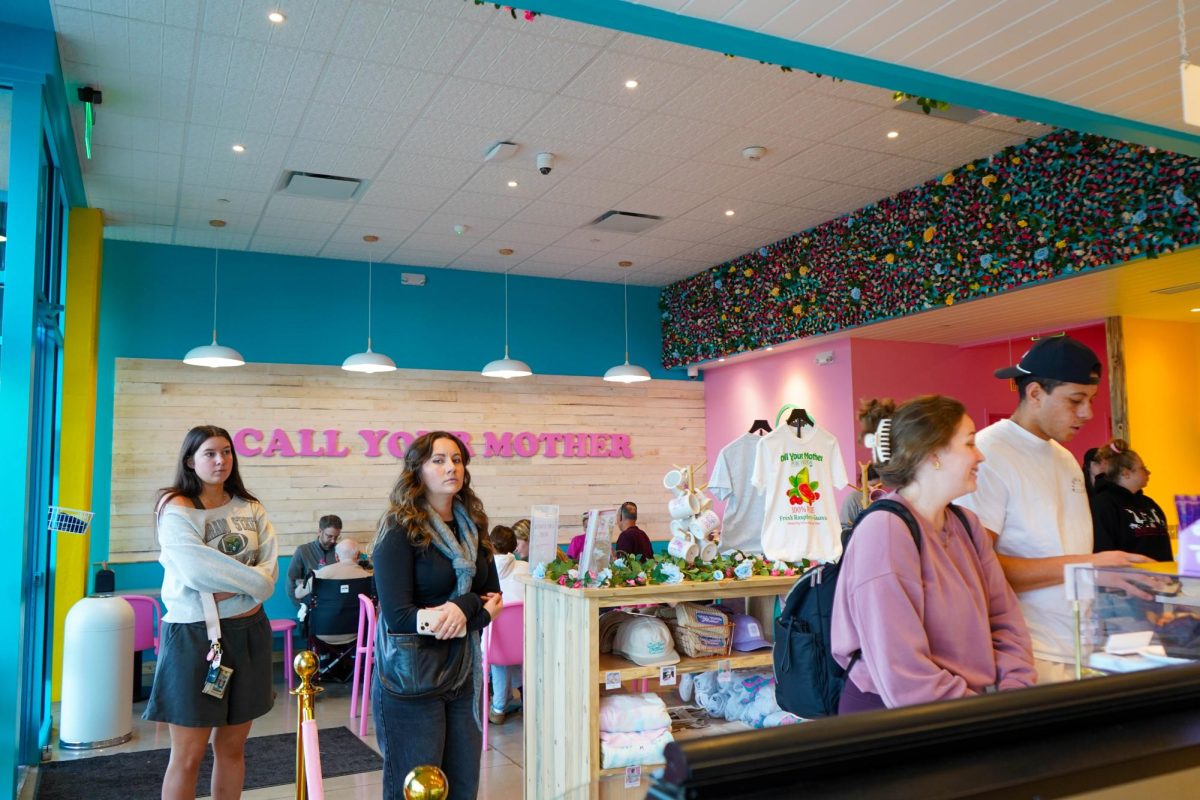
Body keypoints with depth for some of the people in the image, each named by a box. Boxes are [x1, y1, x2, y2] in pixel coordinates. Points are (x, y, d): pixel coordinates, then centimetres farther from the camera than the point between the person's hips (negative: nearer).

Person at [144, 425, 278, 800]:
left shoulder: (250, 508, 8)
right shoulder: (177, 508, -7)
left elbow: (270, 568, -2)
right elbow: (198, 571, -18)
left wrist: (230, 591, -17)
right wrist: (253, 580, -10)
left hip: (248, 632, 5)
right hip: (196, 635, -4)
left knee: (232, 748, 13)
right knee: (188, 756, 2)